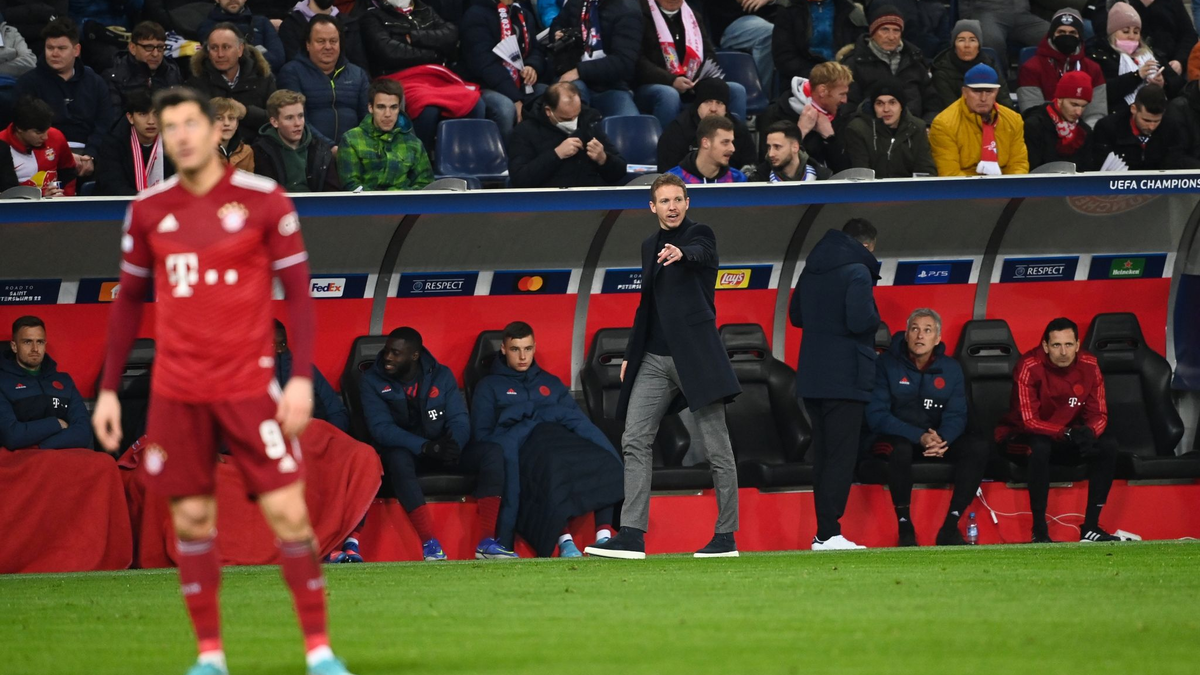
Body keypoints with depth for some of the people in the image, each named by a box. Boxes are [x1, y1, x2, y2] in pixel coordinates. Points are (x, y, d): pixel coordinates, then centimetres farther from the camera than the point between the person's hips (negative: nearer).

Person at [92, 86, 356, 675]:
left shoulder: (264, 200, -2)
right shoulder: (147, 211, 6)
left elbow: (297, 292, 0)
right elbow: (129, 301, 15)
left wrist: (302, 377, -9)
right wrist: (108, 389, 11)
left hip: (249, 383, -3)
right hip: (176, 394, 3)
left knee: (288, 513, -8)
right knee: (191, 521, 3)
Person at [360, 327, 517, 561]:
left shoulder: (441, 376, 2)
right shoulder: (372, 381, -7)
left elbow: (459, 420, -3)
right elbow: (381, 428, -18)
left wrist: (453, 444, -28)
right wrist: (426, 447, -31)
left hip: (441, 449, 3)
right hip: (404, 450, -3)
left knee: (492, 452, -22)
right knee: (398, 459, -40)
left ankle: (486, 541, -30)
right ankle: (430, 543, -43)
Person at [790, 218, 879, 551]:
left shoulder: (812, 270, 13)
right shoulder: (857, 271, -12)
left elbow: (796, 316, 21)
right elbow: (861, 321, -23)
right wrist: (875, 318, -2)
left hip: (812, 380, 8)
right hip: (845, 379, -8)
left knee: (822, 455, 12)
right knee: (841, 457, -7)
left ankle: (825, 531, 13)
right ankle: (827, 534, -13)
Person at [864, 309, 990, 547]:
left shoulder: (950, 369, 6)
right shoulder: (886, 364, -7)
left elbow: (956, 415, 0)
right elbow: (876, 416, -14)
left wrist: (942, 440, -25)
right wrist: (920, 437, -25)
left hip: (937, 439, 4)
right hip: (893, 438, -4)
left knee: (978, 447, -22)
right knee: (901, 449, -39)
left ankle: (951, 526, -22)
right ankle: (904, 526, -28)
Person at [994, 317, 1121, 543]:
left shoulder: (1089, 366, -7)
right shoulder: (1030, 367, -22)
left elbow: (1099, 414, -5)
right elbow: (1029, 421, -26)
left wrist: (1089, 431, -30)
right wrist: (1067, 433, -39)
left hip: (1066, 439, 5)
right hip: (1020, 438, -5)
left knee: (1108, 445, -19)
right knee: (1040, 447, -39)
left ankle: (1091, 526, -15)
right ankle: (1039, 531, -32)